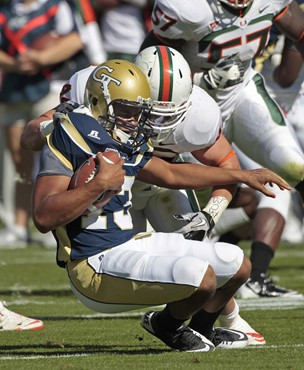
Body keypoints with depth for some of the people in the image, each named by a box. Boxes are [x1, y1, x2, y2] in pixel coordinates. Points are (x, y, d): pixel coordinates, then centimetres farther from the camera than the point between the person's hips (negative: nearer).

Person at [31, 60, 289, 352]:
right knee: (200, 276, -28)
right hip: (96, 264, -10)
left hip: (132, 243, 10)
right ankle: (167, 326, 5)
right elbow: (44, 218, -22)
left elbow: (170, 174, 29)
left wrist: (244, 176, 31)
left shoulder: (127, 142, 11)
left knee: (237, 266, 14)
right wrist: (99, 185, -27)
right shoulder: (68, 138, -15)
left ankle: (202, 329, 40)